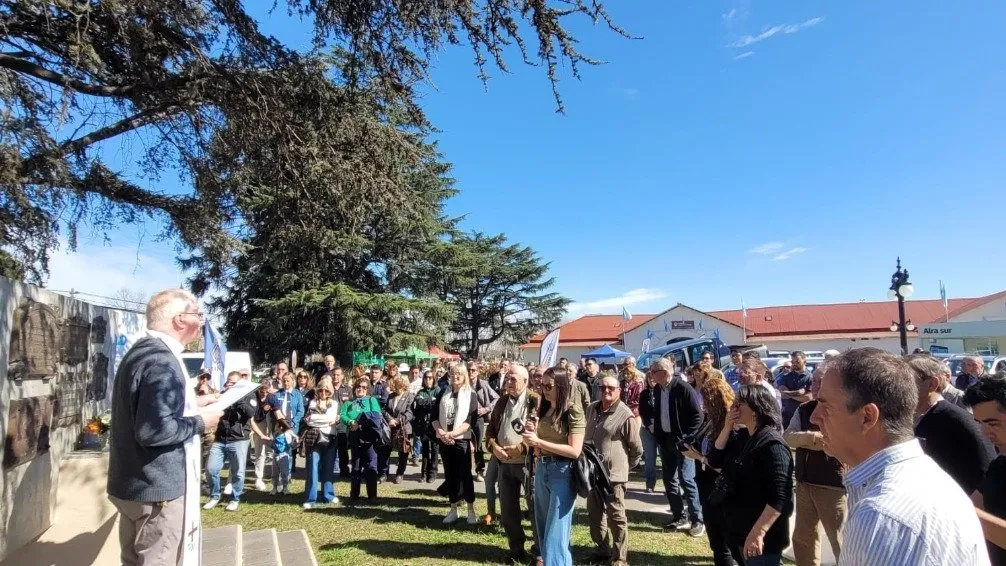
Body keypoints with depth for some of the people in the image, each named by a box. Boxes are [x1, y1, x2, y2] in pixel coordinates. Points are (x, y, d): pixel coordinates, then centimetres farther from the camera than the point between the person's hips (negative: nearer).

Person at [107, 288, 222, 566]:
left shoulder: (141, 352, 11)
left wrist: (191, 409, 12)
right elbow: (153, 430, -31)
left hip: (135, 484, 10)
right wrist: (199, 421, -16)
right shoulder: (162, 361, -22)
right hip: (158, 488, -10)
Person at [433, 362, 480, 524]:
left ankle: (471, 510, 11)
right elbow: (434, 417, 6)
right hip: (444, 441, 4)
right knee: (450, 475, 11)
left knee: (465, 475, -1)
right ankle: (453, 510, 21)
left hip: (462, 440, -4)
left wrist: (452, 433, -20)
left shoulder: (471, 395, -2)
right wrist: (441, 432, -12)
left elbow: (470, 421, -11)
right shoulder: (443, 394, 9)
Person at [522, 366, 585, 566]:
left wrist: (538, 441, -21)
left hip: (562, 472, -7)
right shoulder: (544, 409, 8)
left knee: (556, 532, -3)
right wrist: (532, 434, -5)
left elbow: (574, 451, -19)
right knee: (543, 528, 18)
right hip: (541, 469, 8)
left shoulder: (573, 411, -12)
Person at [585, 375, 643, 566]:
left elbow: (637, 449, -6)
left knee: (616, 518, 4)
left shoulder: (625, 416, -14)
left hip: (613, 474, -7)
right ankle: (602, 549, 35)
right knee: (594, 514, 18)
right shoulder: (592, 409, 6)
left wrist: (625, 466, 3)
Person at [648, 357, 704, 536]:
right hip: (665, 440, 7)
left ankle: (697, 520, 8)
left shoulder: (683, 388, -16)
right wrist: (656, 431, 7)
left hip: (681, 441, -7)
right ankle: (679, 517, 24)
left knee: (686, 479, -5)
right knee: (669, 480, 12)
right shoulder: (657, 389, 5)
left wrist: (686, 437, -17)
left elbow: (698, 415, -15)